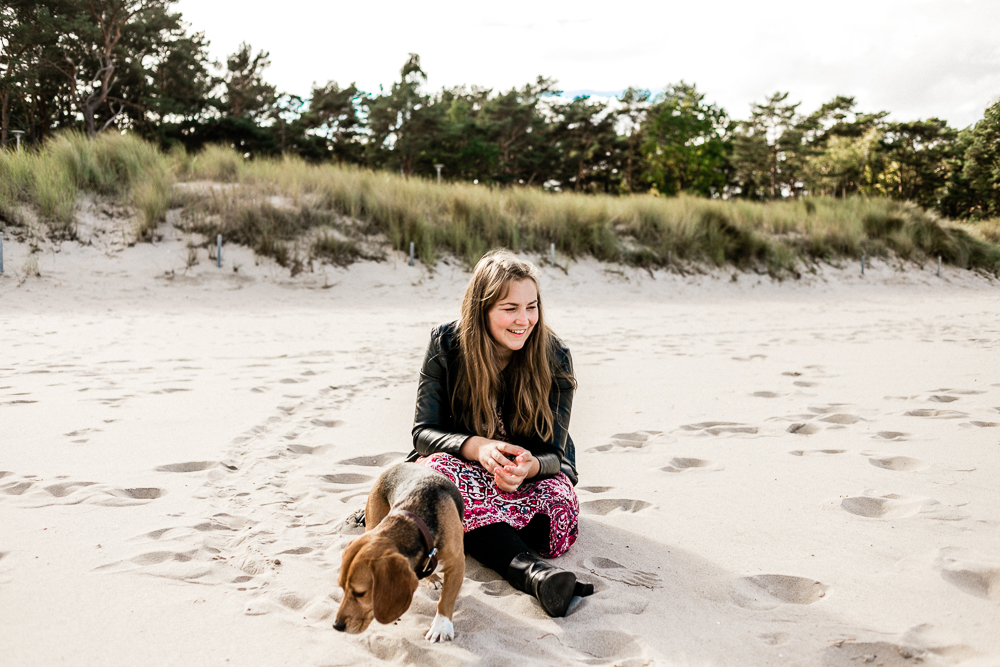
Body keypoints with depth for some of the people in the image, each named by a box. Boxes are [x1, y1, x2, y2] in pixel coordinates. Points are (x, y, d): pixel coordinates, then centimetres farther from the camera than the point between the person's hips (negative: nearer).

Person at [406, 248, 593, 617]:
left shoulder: (554, 358, -13)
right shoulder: (446, 345, -13)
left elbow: (553, 452, -13)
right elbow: (424, 432, -12)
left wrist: (530, 467, -39)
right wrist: (475, 447, -35)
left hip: (529, 478, 1)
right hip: (465, 471, 0)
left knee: (561, 501, -33)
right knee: (439, 467, -38)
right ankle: (526, 569, -53)